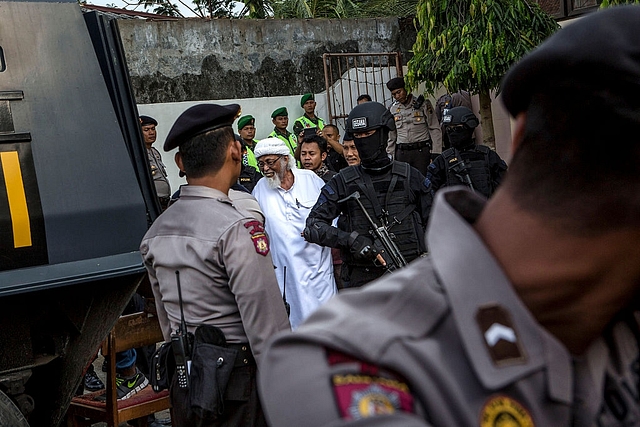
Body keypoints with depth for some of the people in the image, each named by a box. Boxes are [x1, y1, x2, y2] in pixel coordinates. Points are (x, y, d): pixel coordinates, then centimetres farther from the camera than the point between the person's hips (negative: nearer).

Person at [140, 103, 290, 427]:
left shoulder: (154, 233, 5)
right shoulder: (238, 229, -20)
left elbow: (167, 323, 13)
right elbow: (268, 329, -20)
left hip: (183, 387, 8)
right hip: (239, 389, -7)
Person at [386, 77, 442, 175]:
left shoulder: (423, 104, 2)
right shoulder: (392, 109, 12)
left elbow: (435, 129, 1)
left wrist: (435, 155, -6)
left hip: (421, 151, -3)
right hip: (401, 153, 3)